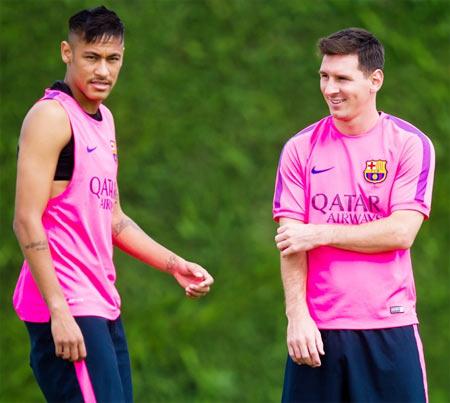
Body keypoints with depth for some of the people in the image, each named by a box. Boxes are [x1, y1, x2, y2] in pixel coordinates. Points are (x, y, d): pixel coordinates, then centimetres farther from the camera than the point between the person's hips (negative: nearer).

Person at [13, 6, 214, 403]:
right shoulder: (52, 116, -10)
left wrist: (175, 265, 17)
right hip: (68, 310, -9)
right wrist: (59, 312, -22)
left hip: (103, 306, 9)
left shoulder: (103, 118, 18)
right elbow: (27, 222, -17)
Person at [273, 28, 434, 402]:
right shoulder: (300, 149, 6)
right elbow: (291, 240, 2)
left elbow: (401, 232, -8)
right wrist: (297, 315, -9)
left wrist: (321, 234, -9)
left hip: (388, 328, -1)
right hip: (317, 329, 1)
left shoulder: (410, 144, 0)